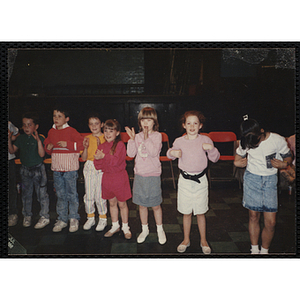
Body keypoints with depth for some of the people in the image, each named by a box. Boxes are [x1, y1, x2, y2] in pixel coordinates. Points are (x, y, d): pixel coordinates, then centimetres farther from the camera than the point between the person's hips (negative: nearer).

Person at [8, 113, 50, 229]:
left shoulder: (40, 138, -11)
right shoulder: (20, 138, 4)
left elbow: (42, 154, -20)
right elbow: (12, 150, 7)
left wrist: (38, 140, -29)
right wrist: (9, 139, -6)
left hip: (38, 169, -5)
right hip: (25, 169, 5)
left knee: (41, 194, 1)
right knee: (26, 194, 15)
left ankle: (44, 217, 14)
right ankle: (27, 216, 31)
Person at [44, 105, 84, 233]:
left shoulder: (71, 131, -6)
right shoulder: (51, 132, 10)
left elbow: (81, 144, -12)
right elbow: (47, 144, 21)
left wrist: (67, 144, -20)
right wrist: (48, 147, -1)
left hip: (70, 168, -5)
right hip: (56, 168, 5)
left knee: (72, 194, 3)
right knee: (60, 195, 12)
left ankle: (73, 219, 18)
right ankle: (62, 219, 23)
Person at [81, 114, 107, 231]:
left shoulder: (105, 138, -3)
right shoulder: (87, 138, 7)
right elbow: (83, 158, 6)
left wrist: (100, 145, -19)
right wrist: (86, 147, -10)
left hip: (101, 168, -3)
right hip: (89, 168, 4)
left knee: (100, 195, -2)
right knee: (88, 195, 7)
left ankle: (103, 218, 16)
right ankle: (90, 218, 25)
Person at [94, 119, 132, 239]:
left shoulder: (120, 145, -12)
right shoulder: (101, 146, 6)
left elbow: (116, 160, -26)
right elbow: (97, 166, 2)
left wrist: (104, 156, -24)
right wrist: (98, 159, -19)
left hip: (119, 177, -5)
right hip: (107, 177, 5)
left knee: (122, 203, 6)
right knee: (112, 203, 17)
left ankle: (125, 227, 23)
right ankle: (115, 226, 33)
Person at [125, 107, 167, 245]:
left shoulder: (157, 135, -6)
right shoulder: (138, 136, 3)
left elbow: (154, 152, -21)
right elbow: (131, 154, -5)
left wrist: (146, 138, -25)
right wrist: (132, 139, -14)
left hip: (153, 175, -3)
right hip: (139, 175, 3)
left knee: (155, 205, 8)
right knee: (142, 205, 14)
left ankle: (160, 229, 28)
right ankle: (144, 229, 32)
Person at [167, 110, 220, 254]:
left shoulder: (205, 140, -4)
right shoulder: (179, 141, -2)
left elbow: (215, 159, 0)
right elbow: (171, 153, 14)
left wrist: (211, 149, -20)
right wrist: (172, 152, -9)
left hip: (200, 180, -1)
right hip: (185, 180, 1)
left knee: (200, 213, 10)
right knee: (186, 213, 12)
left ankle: (203, 240, 29)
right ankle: (186, 239, 30)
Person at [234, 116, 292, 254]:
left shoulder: (278, 140, -12)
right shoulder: (245, 142, -5)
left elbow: (288, 157, 2)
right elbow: (239, 155, 13)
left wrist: (284, 164, -20)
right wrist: (237, 162, -10)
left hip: (270, 180, -1)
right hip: (252, 179, 1)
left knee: (270, 222, -3)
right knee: (254, 216, 8)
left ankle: (264, 251, 20)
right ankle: (254, 250, 25)